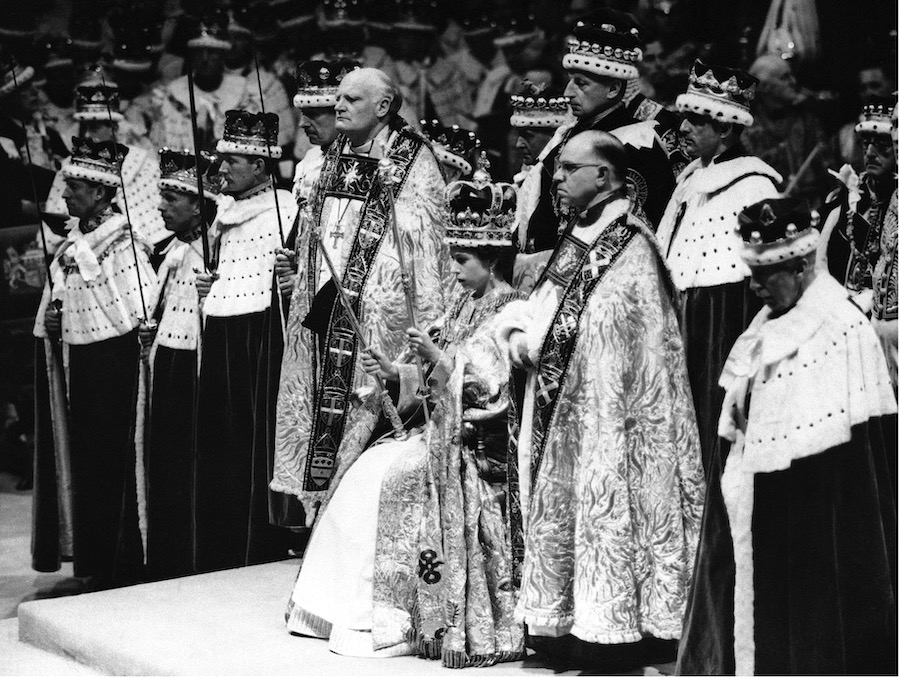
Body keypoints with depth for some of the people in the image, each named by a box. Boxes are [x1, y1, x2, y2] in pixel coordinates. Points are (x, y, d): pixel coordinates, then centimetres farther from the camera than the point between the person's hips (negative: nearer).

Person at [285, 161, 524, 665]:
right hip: (444, 432, 9)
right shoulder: (464, 306, 16)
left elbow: (489, 384, -19)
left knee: (391, 479, -20)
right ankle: (355, 607, -4)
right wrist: (394, 371, 3)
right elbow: (438, 380, 18)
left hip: (477, 443, -9)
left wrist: (438, 356, -19)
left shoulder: (508, 312, -11)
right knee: (367, 470, -5)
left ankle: (392, 618, -13)